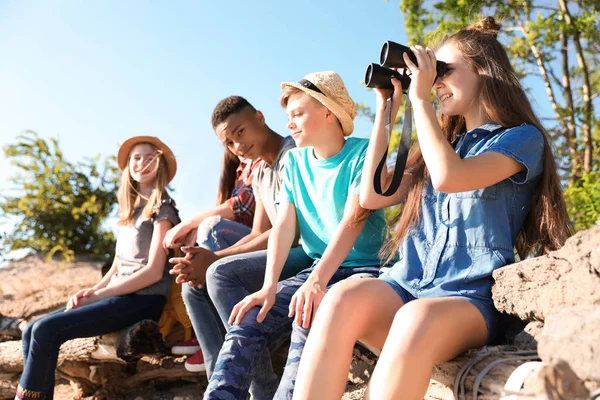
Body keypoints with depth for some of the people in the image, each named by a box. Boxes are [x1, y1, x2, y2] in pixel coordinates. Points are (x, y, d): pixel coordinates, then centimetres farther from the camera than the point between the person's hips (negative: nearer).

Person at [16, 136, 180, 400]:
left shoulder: (162, 208, -6)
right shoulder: (129, 209, 19)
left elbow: (153, 271, -14)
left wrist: (95, 296, -13)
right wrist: (91, 291, 1)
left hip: (144, 299, -8)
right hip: (121, 295, 8)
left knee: (45, 330, -20)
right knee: (31, 332, -5)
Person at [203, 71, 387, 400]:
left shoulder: (361, 154, -8)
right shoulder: (294, 161, 10)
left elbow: (352, 222, -19)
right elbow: (284, 225, 0)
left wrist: (317, 282, -31)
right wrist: (269, 287, -14)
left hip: (363, 269, -5)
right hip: (315, 269, 6)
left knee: (309, 321, -33)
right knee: (247, 322, -14)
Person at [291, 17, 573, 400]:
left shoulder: (522, 138, 2)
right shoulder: (442, 141, 22)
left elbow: (448, 177, -18)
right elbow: (371, 195, 13)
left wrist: (420, 99, -7)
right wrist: (386, 111, 13)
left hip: (471, 296, -5)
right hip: (407, 283, 5)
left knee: (419, 318, -40)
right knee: (344, 298, -30)